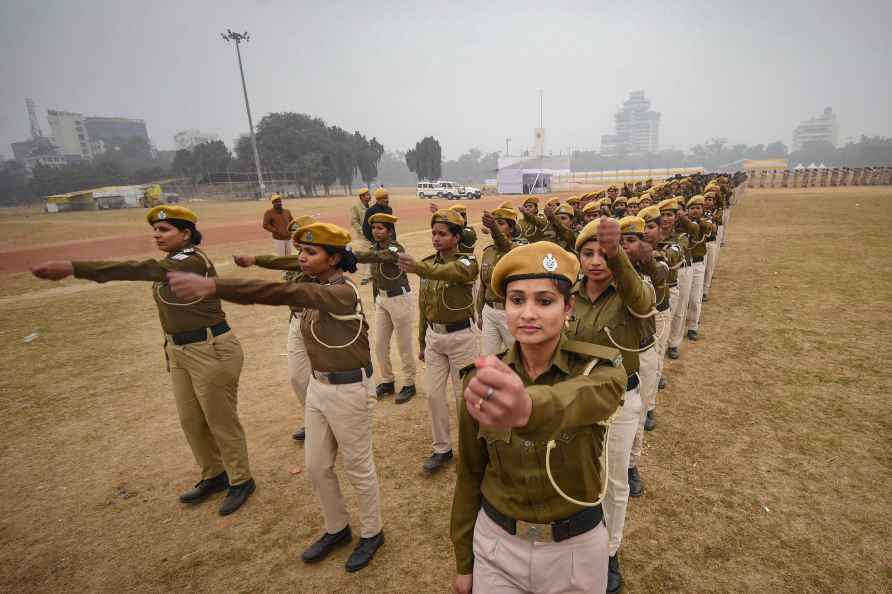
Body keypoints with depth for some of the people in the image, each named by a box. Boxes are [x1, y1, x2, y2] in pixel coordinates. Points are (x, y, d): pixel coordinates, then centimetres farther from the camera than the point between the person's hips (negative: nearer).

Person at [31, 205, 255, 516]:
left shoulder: (193, 260, -19)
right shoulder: (172, 262, 12)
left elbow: (142, 269, -33)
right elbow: (175, 309, 16)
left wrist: (74, 268, -40)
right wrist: (172, 351, 18)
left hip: (212, 351, -10)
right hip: (180, 351, 10)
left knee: (221, 420, 4)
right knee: (190, 421, 19)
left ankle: (241, 481, 25)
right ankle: (214, 476, 38)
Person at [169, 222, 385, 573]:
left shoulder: (342, 292, -25)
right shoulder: (315, 289, 5)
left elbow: (285, 293, -37)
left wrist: (214, 286, -44)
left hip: (350, 390, -8)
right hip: (318, 386, 9)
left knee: (358, 468, 11)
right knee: (317, 467, 19)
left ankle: (372, 534, 36)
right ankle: (337, 530, 43)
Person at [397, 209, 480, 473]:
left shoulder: (467, 262, -12)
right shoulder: (428, 264, 6)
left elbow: (451, 271, -38)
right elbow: (424, 306, 12)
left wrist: (418, 268, -56)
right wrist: (422, 342, 14)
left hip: (461, 335, -5)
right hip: (434, 335, 5)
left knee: (464, 394, 8)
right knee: (434, 394, 10)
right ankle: (442, 449, 29)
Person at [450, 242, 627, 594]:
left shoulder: (600, 369, -19)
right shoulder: (482, 379, -12)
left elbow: (575, 401, -43)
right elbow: (470, 474, -1)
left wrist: (528, 409, -66)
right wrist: (464, 562, 7)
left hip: (575, 549, -1)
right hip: (495, 544, 1)